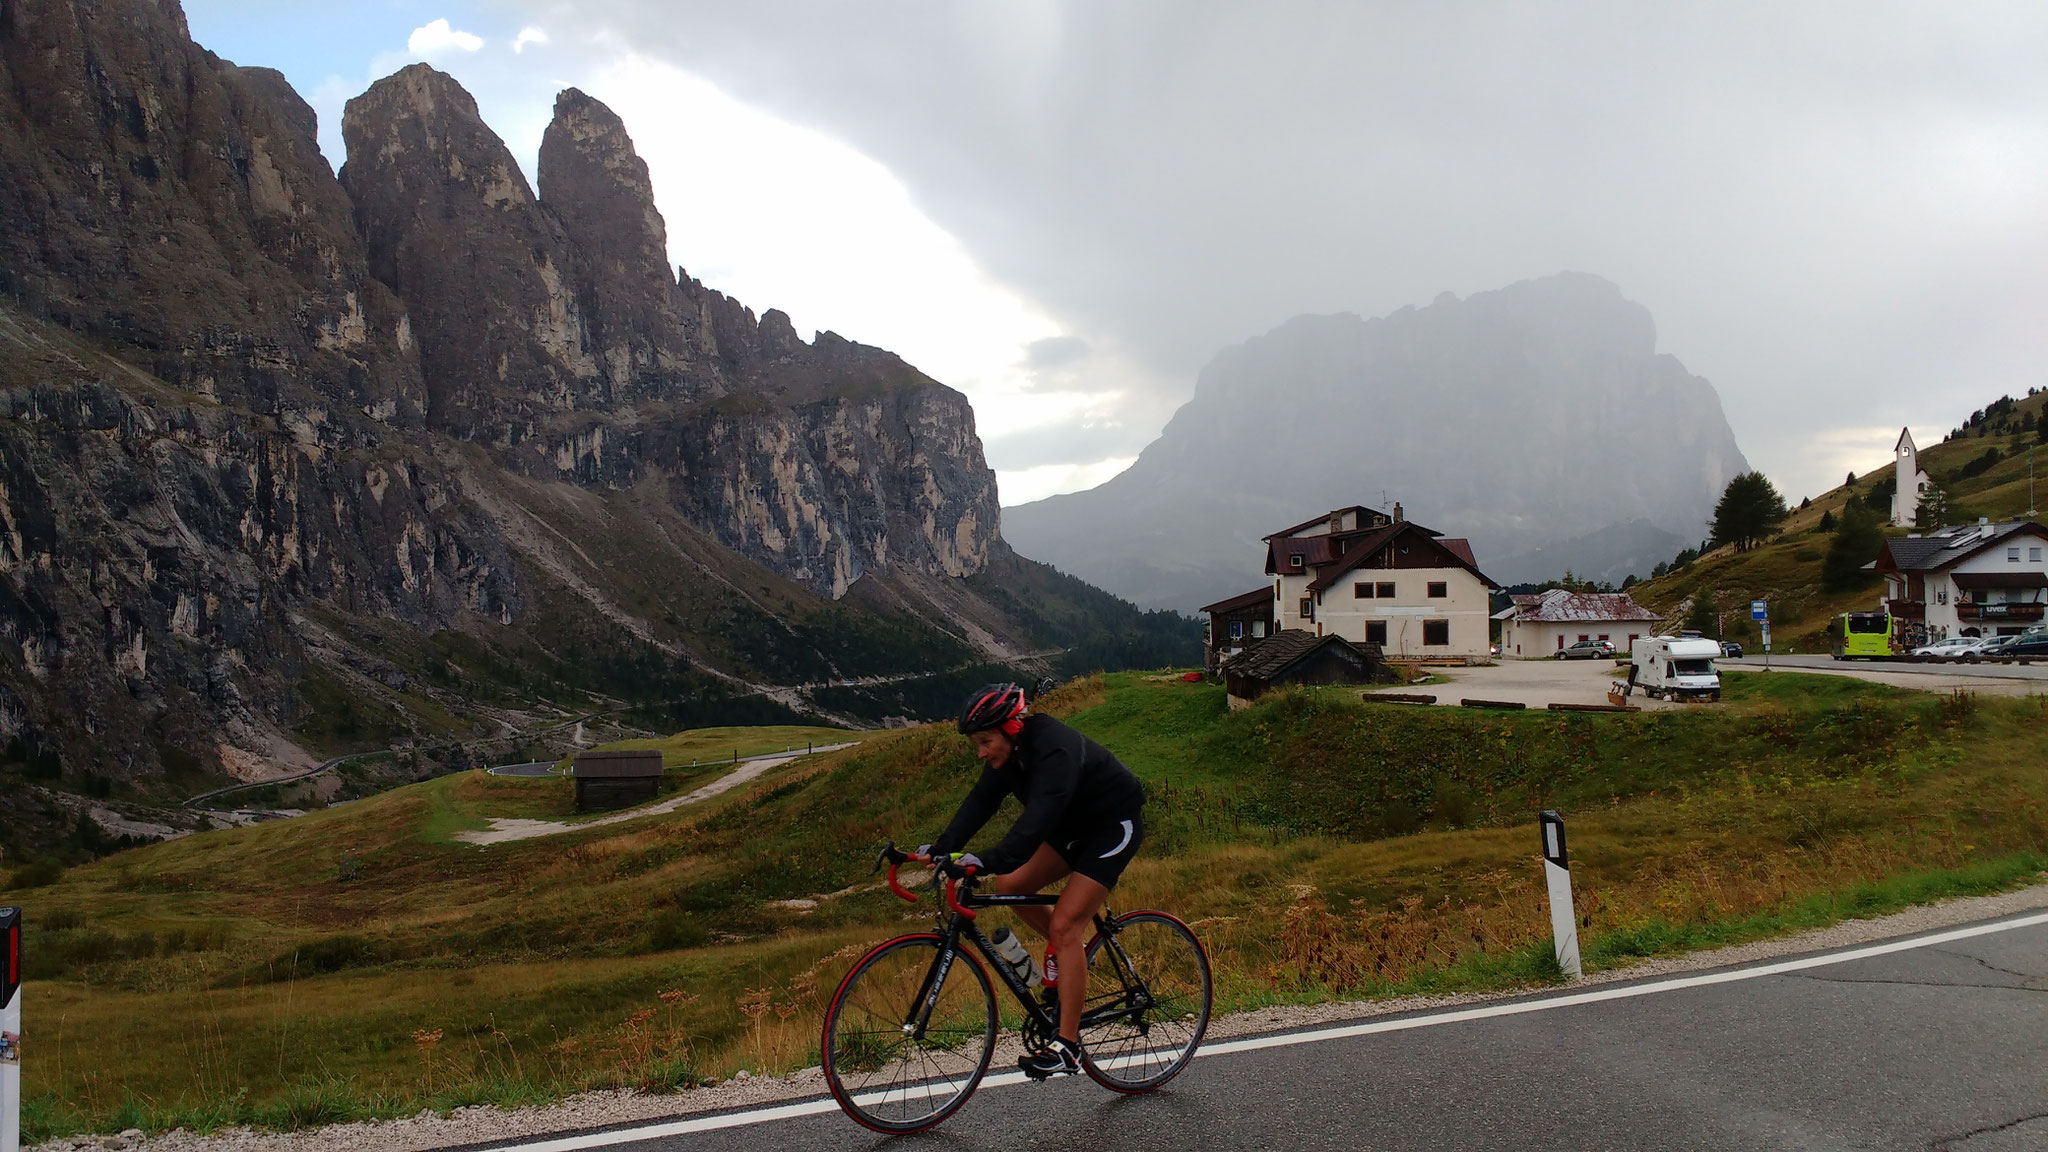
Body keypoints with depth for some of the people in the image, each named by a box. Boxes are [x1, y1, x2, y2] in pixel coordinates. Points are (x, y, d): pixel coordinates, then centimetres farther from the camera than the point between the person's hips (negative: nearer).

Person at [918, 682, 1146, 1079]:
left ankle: (1067, 1046, -13)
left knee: (1064, 924, -18)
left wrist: (990, 861, -54)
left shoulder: (1055, 751, -33)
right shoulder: (1008, 752, -7)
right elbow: (980, 801, -9)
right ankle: (1067, 951, 17)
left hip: (1114, 826, -9)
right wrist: (942, 848, -22)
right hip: (1074, 825, 9)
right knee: (1010, 885, -7)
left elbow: (1038, 818, -44)